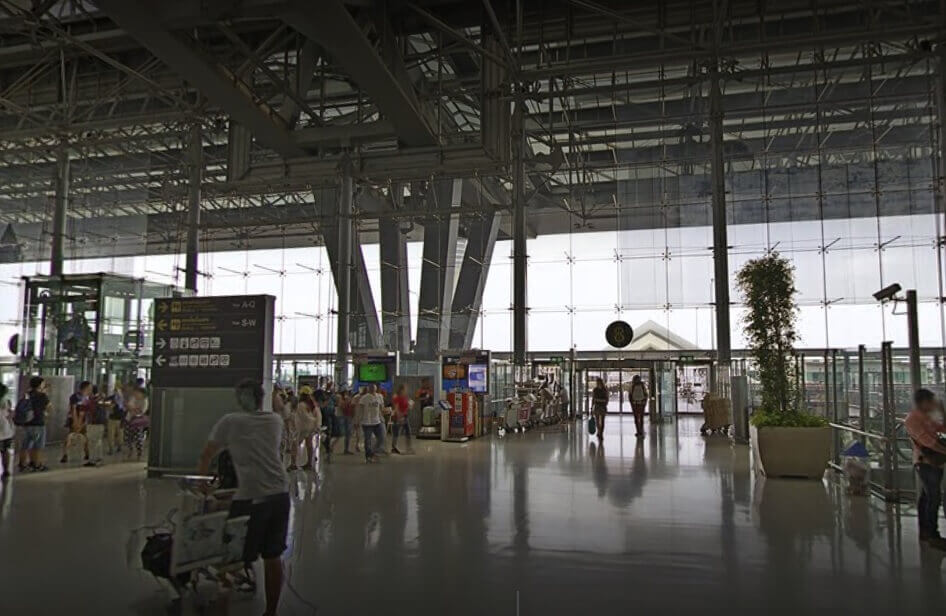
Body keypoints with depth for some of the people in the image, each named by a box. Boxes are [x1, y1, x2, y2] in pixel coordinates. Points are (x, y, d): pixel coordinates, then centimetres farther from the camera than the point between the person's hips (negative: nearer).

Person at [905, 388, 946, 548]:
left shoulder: (926, 418, 17)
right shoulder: (912, 419, -13)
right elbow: (926, 440, -20)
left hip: (933, 463, 10)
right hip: (926, 462, -10)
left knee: (925, 497, 14)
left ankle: (924, 532, 21)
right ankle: (933, 536, -6)